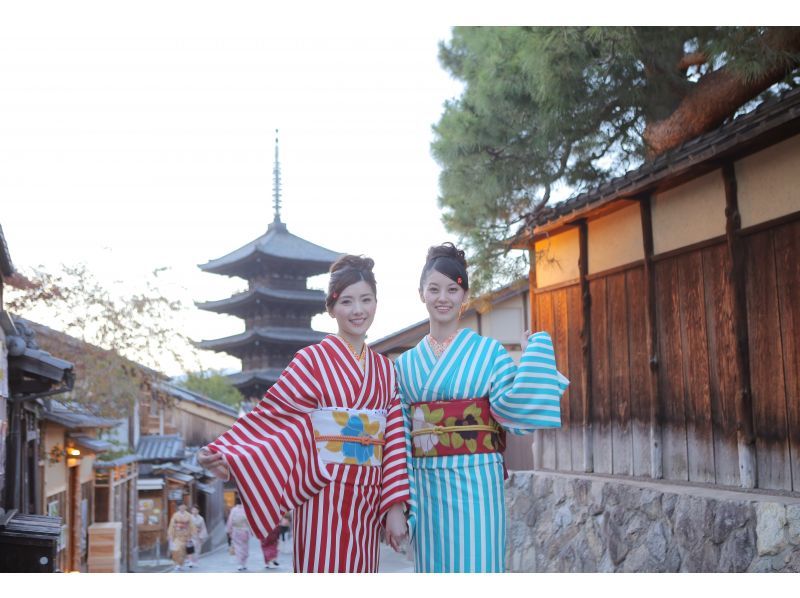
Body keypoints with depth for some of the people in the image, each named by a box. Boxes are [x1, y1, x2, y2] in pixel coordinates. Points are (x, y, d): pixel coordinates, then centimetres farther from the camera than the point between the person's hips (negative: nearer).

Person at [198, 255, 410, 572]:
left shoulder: (385, 369, 12)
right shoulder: (313, 360, -2)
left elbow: (394, 442, 8)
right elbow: (270, 414, -7)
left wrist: (395, 507, 2)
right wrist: (226, 455, -20)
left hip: (367, 503, 5)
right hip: (324, 497, -5)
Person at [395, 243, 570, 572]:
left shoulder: (489, 352, 2)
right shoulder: (406, 363, 10)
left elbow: (512, 411, -9)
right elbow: (400, 436, 10)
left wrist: (533, 357, -11)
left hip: (477, 483, -3)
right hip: (427, 486, 3)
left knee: (477, 563, -1)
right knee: (433, 566, 9)